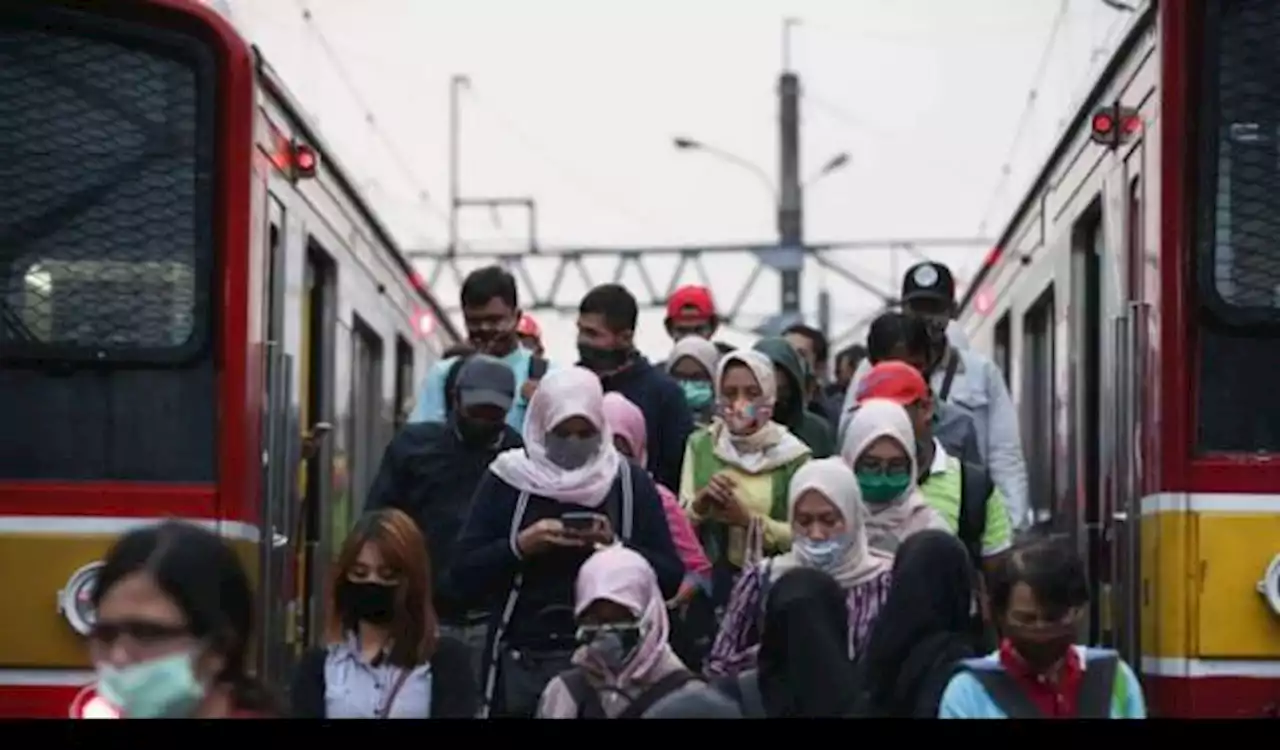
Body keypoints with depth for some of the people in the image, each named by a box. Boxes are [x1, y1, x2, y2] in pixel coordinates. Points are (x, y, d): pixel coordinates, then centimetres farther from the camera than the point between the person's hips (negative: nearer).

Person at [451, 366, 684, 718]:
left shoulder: (629, 481, 6)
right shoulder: (508, 479, 4)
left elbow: (671, 578, 2)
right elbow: (464, 572, 1)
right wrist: (520, 546, -15)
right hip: (522, 659, 0)